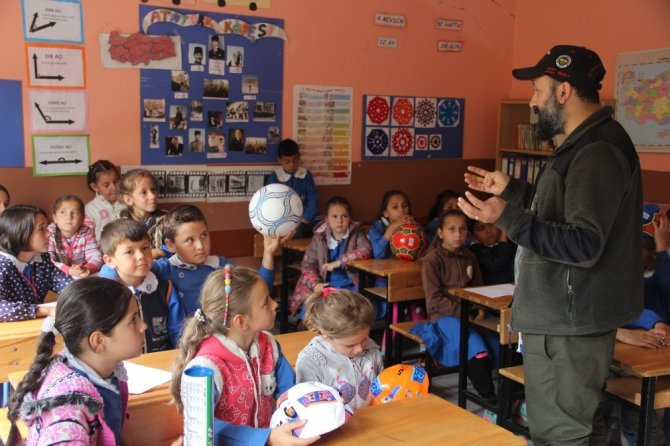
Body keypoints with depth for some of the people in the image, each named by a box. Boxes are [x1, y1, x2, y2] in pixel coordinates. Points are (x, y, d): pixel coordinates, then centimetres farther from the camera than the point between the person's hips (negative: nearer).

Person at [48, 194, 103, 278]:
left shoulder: (87, 232, -3)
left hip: (84, 277, 3)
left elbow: (96, 258, -11)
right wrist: (68, 270, -35)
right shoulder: (49, 234, -9)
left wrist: (87, 269, -33)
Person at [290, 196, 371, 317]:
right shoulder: (319, 238, 4)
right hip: (325, 285, 1)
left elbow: (366, 250, -16)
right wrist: (315, 284, -17)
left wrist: (339, 262, -21)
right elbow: (307, 264, 1)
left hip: (349, 286, -1)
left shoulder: (356, 234, 3)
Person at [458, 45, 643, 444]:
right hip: (561, 316, 11)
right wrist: (510, 190, 21)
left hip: (571, 324, -11)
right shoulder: (587, 143, 14)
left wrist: (508, 218, -33)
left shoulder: (597, 152, -20)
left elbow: (583, 246, -27)